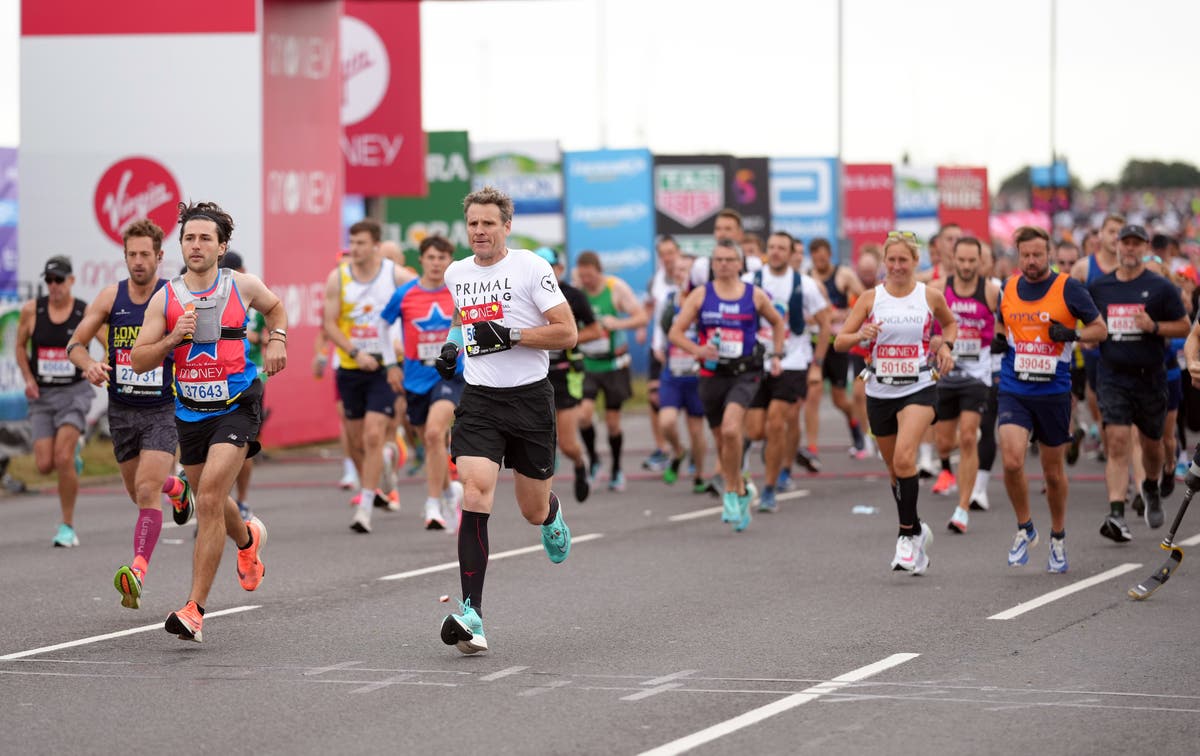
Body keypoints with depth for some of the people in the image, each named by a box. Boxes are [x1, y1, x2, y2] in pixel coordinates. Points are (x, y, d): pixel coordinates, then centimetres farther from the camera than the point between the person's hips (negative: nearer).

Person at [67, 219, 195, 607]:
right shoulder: (111, 297, -1)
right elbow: (75, 343, 4)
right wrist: (89, 365, -18)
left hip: (163, 410, -4)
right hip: (122, 410, 4)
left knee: (147, 491, -19)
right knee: (139, 491, 18)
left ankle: (138, 569, -26)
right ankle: (175, 487, 52)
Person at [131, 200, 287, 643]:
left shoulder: (243, 287, -2)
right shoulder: (165, 298, -3)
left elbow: (275, 307, 22)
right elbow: (138, 361, -4)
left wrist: (277, 340, 4)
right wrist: (173, 338, -20)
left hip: (236, 406, -3)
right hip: (190, 411, 3)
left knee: (209, 499, -19)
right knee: (209, 501, 20)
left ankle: (195, 609, -19)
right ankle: (248, 539, 58)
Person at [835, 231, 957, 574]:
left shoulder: (930, 296, 0)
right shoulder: (871, 298, 0)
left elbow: (950, 323, 21)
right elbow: (839, 342, -2)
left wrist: (946, 345, 1)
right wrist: (860, 335, -22)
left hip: (919, 389, -3)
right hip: (880, 392, 3)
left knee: (904, 458, -24)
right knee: (895, 469, 13)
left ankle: (907, 533, -15)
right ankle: (917, 531, 33)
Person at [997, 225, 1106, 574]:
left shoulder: (1068, 288, -5)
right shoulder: (1008, 289, 5)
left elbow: (1100, 329, 1)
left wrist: (1073, 334, -18)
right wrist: (998, 339, 0)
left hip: (1054, 393, -2)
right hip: (1013, 391, 2)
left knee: (1053, 471, 9)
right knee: (1011, 461, -16)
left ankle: (1058, 538, 29)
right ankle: (1024, 529, 5)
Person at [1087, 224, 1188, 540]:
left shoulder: (1160, 287, -1)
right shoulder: (1099, 288, 6)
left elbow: (1183, 326, 1)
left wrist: (1154, 327, -16)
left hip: (1150, 377, 0)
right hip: (1112, 378, 0)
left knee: (1151, 443, 14)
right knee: (1117, 442, -14)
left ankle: (1151, 489, 47)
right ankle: (1116, 515, -20)